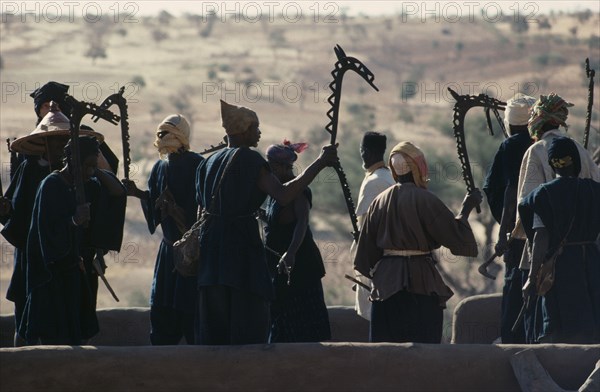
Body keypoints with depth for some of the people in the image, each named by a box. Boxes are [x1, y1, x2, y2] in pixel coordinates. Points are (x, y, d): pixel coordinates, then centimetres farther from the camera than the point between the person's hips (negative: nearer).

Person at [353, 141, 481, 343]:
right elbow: (455, 234, -10)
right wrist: (466, 208, 3)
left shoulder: (380, 201, 5)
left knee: (386, 342, 7)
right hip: (421, 281, -5)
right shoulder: (425, 200, -11)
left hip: (386, 283, 5)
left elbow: (367, 250, 9)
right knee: (423, 345, -2)